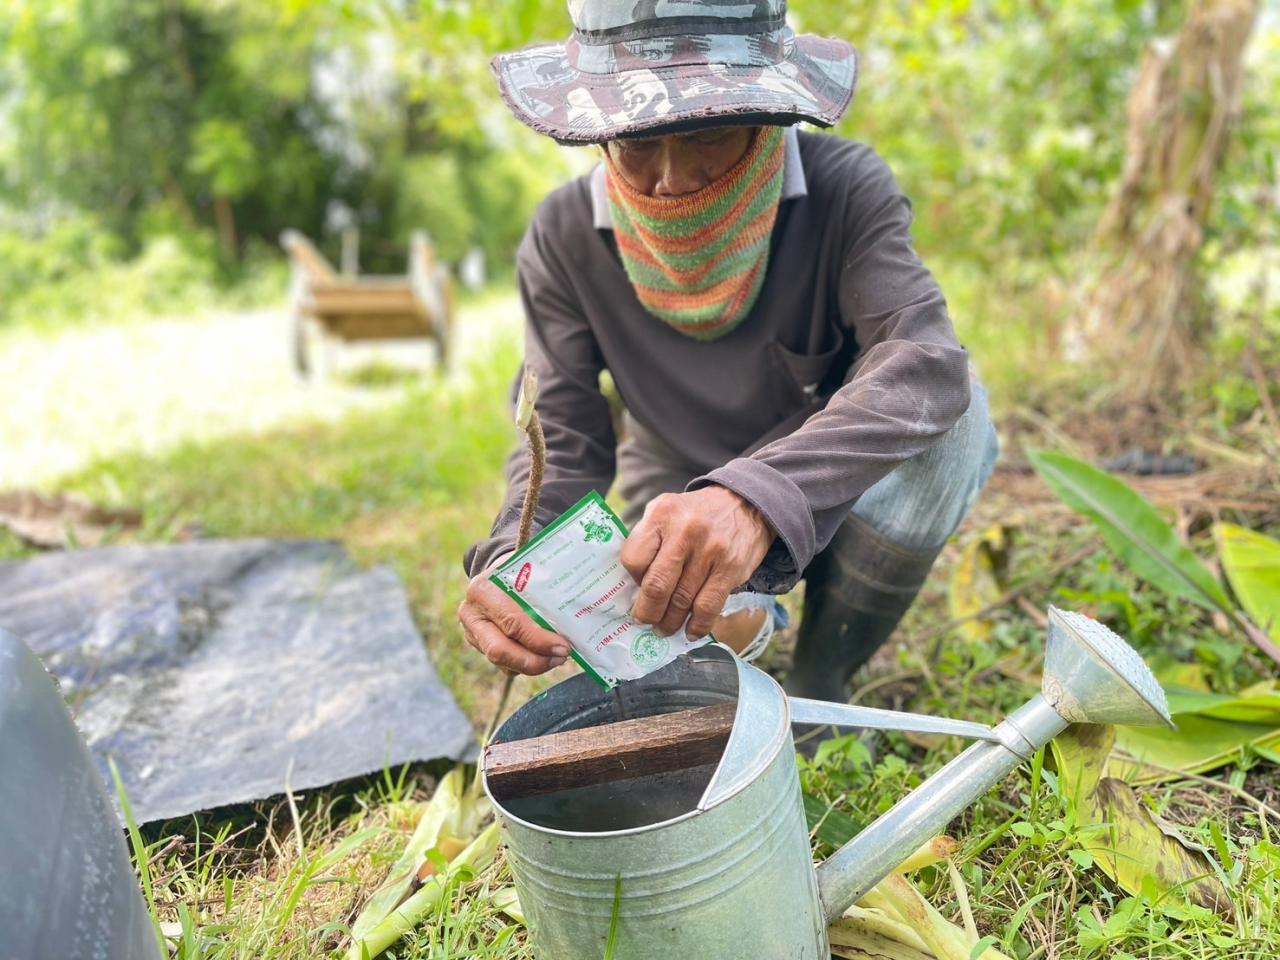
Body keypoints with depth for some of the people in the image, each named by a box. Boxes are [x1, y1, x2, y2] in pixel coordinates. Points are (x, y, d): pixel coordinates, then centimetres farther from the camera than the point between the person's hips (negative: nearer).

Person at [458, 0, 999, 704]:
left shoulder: (847, 190, -22)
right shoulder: (565, 238, -17)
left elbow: (927, 363, -38)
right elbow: (562, 441, -16)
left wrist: (757, 497, -56)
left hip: (831, 503, 0)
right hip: (683, 522, 1)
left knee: (954, 414, -30)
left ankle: (820, 677, -5)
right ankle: (750, 613, 14)